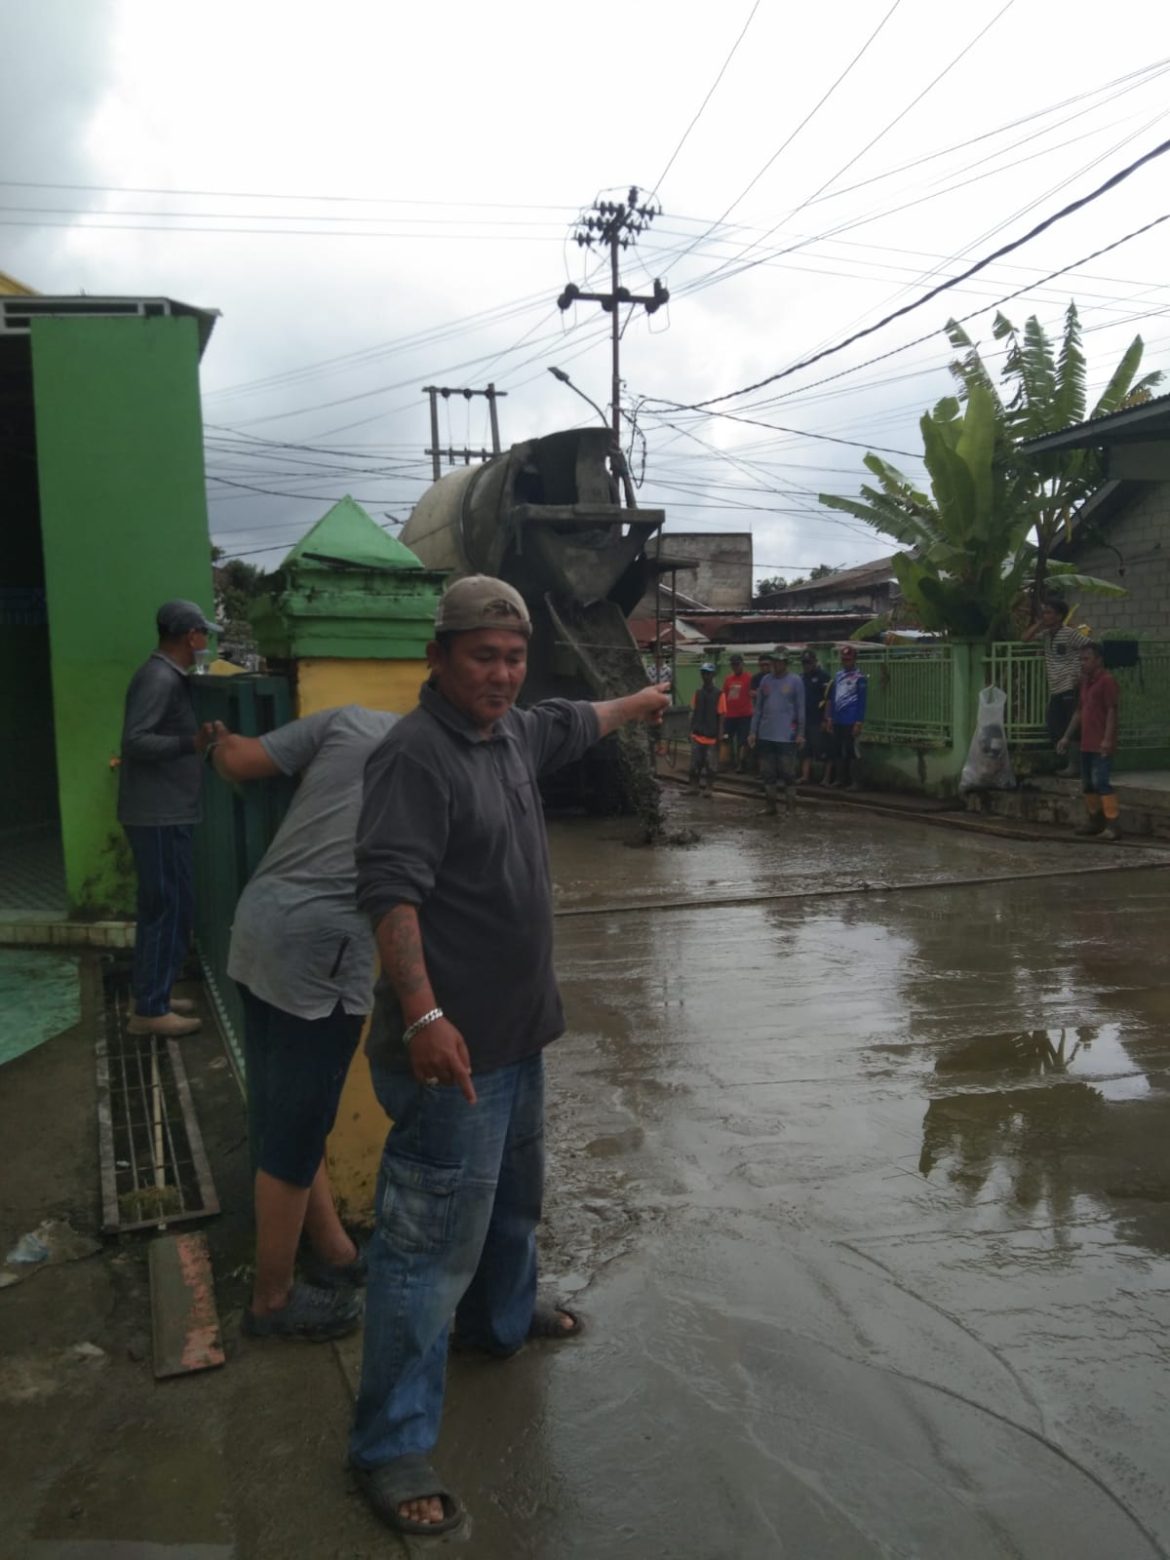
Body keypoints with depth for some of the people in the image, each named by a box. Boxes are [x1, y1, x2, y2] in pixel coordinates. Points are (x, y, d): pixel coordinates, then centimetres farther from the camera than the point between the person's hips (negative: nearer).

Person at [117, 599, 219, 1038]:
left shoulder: (168, 676, 13)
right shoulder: (159, 678, -17)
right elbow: (135, 741, -26)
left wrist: (197, 742, 29)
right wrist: (193, 743, -31)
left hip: (164, 813, 10)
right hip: (159, 816, -10)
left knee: (160, 907, 16)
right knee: (171, 909, -6)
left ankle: (151, 996, 25)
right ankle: (150, 1010, 2)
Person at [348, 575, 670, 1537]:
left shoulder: (513, 731, 8)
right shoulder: (416, 756, -21)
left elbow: (573, 726, 30)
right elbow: (391, 892, -29)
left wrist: (642, 703, 47)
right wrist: (423, 1015, -38)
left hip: (517, 1031, 10)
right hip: (451, 1045, -10)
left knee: (514, 1196, 28)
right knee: (433, 1242, -1)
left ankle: (502, 1317, 53)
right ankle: (394, 1445, 14)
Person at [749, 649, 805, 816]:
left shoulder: (795, 681, -1)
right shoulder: (765, 681, 10)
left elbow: (800, 709, -2)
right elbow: (758, 708, 13)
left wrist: (800, 734, -7)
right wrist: (753, 731, 8)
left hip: (787, 737, -4)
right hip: (765, 736, 4)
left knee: (787, 773, -1)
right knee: (768, 773, 9)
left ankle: (789, 806, 9)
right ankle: (769, 806, 19)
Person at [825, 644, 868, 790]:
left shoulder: (860, 677, -8)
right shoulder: (838, 674, 12)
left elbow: (861, 701, -11)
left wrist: (859, 723, -14)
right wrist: (829, 718, 12)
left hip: (850, 722, -7)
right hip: (837, 721, 7)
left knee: (850, 752, -5)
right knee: (836, 751, 11)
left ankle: (855, 782, 2)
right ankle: (841, 779, 21)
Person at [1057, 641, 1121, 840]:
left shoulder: (1107, 680, -9)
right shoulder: (1085, 682, 17)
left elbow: (1112, 711, -15)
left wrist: (1107, 739, -22)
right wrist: (1067, 737, 20)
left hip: (1101, 744, -9)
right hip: (1087, 743, 9)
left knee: (1101, 782, -14)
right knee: (1087, 784, 12)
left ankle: (1113, 824, -11)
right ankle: (1094, 821, 22)